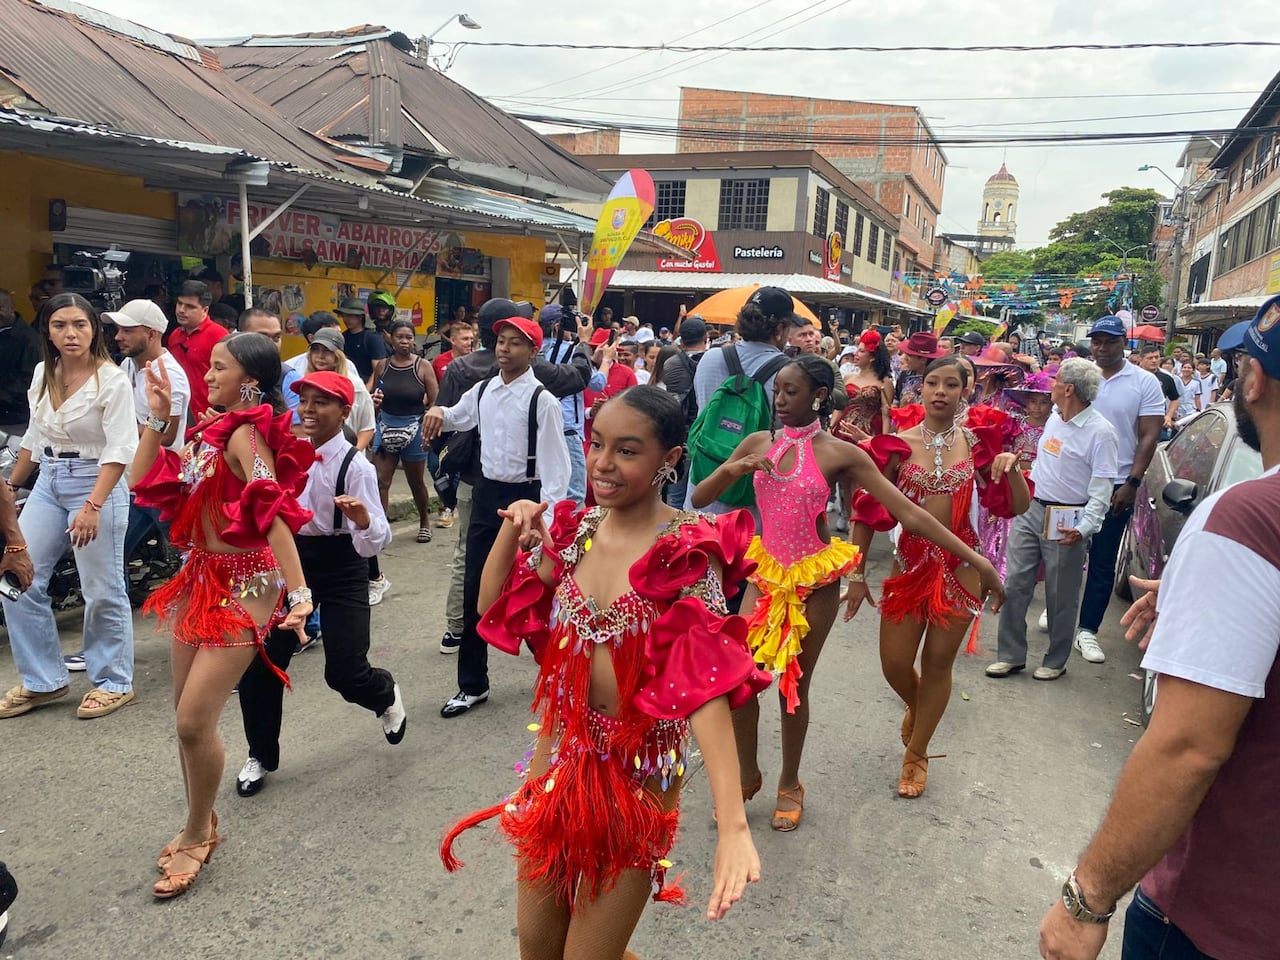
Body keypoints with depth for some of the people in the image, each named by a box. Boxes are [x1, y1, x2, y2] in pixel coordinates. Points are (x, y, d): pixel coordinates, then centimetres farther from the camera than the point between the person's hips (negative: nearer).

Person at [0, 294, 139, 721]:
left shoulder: (111, 379, -12)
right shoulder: (42, 374, 8)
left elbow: (121, 449, -18)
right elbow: (35, 436, 19)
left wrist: (93, 505, -26)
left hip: (96, 482, -7)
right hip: (48, 482, 7)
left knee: (102, 590, 0)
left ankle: (113, 682, 17)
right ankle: (43, 680, 20)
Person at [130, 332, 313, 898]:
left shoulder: (246, 433, -16)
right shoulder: (212, 430, 9)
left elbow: (274, 513, -26)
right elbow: (144, 483, 11)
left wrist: (297, 592, -34)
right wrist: (157, 419, 5)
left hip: (243, 586, -9)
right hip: (201, 579, 9)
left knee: (194, 721, -6)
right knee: (186, 714, 15)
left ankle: (196, 836, 18)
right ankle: (200, 823, 34)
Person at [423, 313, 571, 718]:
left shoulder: (542, 400, -13)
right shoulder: (482, 391, 5)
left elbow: (554, 463, -16)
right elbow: (456, 416, 25)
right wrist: (438, 412, 1)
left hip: (525, 497, -6)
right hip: (486, 492, 6)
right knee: (475, 590, 9)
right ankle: (472, 685, 23)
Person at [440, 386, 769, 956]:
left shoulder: (687, 552, -20)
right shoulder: (575, 530, -3)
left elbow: (708, 680, -29)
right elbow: (495, 614, 5)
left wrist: (732, 824, -38)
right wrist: (512, 530, -11)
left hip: (638, 771, -5)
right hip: (558, 753, 5)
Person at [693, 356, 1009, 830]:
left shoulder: (841, 453, -11)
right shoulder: (758, 443, -2)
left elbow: (909, 512, -12)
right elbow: (699, 499, -1)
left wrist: (973, 557, -15)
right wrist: (730, 470, -20)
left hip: (816, 580, -3)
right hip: (766, 573, 3)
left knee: (795, 684, 9)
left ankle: (790, 784, 33)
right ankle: (748, 775, 26)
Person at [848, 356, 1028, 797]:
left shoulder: (977, 440, -1)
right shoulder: (898, 443, -7)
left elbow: (1018, 507, 2)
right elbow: (867, 511, -4)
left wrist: (1012, 468, -18)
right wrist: (857, 575, -4)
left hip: (960, 564, 1)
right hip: (910, 561, 0)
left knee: (938, 663, 9)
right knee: (894, 663, 3)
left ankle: (916, 755, 28)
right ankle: (916, 706, 40)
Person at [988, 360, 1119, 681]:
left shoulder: (1100, 432, -14)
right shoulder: (1054, 419, 8)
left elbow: (1102, 489, -17)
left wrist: (1084, 528, -26)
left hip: (1064, 523, -7)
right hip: (1030, 509, 7)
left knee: (1060, 596, 6)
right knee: (1015, 583, 5)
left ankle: (1055, 661, 22)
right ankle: (1010, 655, 15)